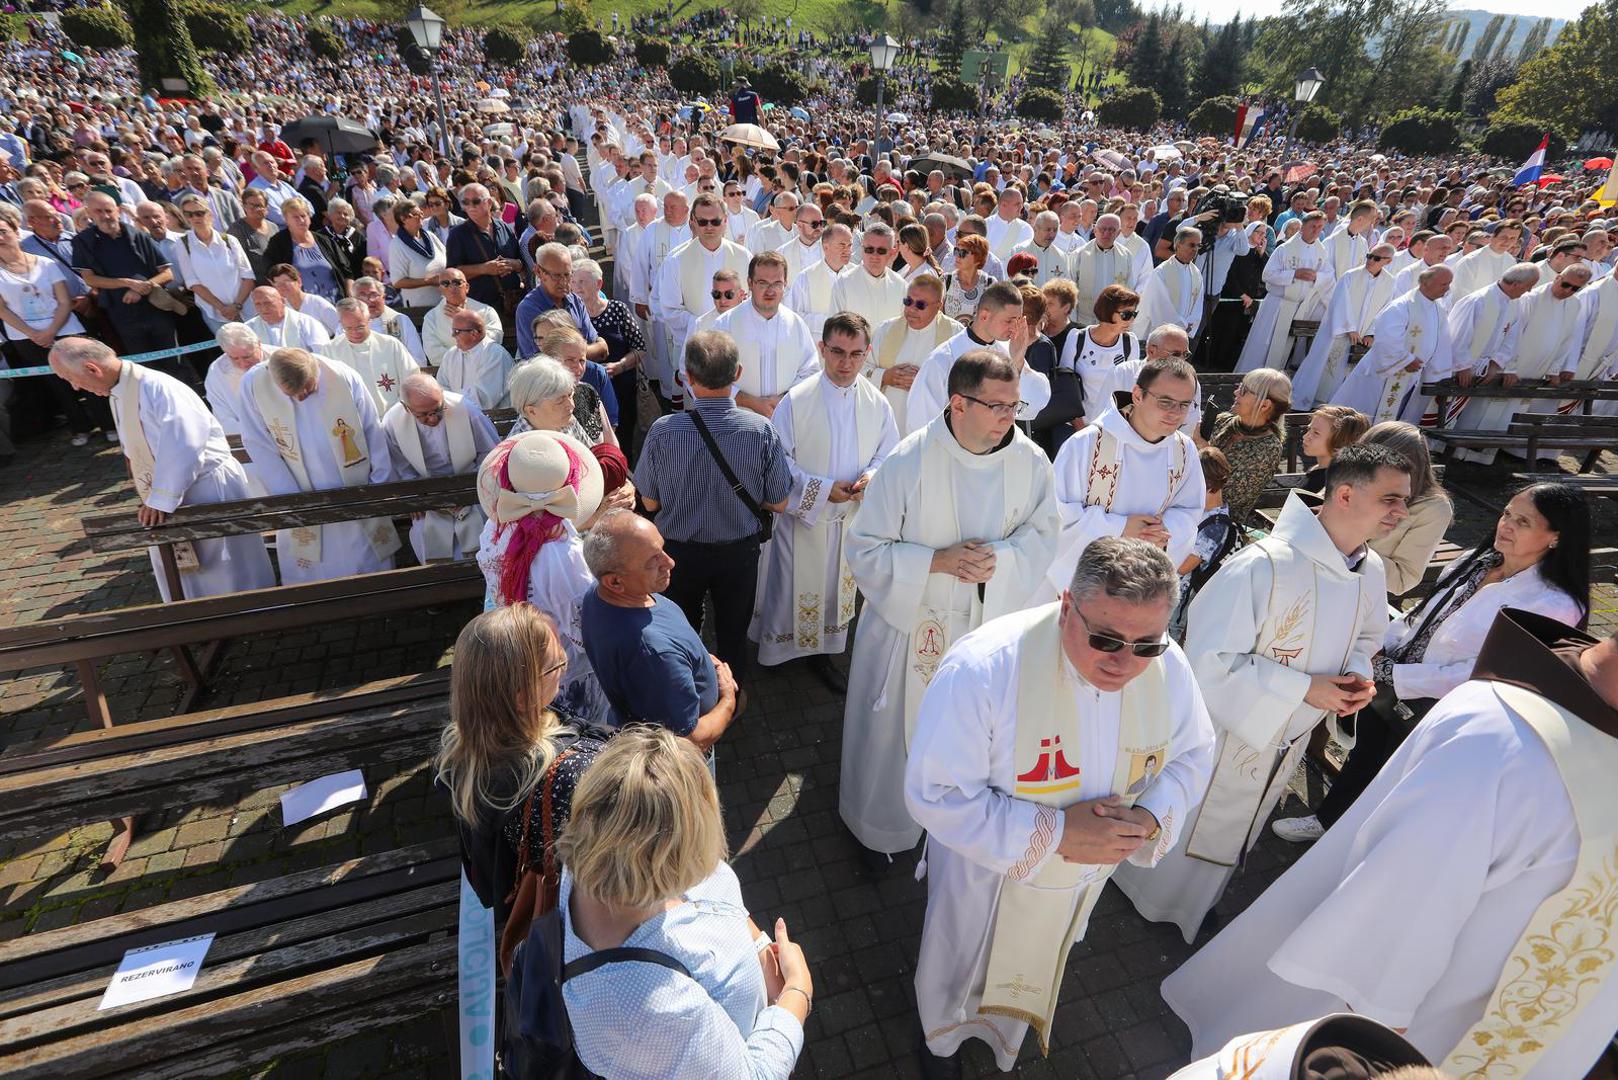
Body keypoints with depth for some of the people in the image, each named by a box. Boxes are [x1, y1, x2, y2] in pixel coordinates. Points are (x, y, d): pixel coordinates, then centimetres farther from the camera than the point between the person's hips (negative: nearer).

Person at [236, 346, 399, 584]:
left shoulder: (345, 377, -16)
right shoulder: (253, 384, -14)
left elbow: (373, 436, -6)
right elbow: (260, 448, -7)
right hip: (301, 502, 1)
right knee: (308, 574, 12)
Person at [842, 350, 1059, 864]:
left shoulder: (1030, 461, -11)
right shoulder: (910, 460, -21)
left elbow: (1043, 535, 2)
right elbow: (863, 548, -15)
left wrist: (999, 557, -19)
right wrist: (937, 560, -26)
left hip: (987, 624, 3)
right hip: (910, 621, -2)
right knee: (895, 731, 14)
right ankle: (878, 825, 43)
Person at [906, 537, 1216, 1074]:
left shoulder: (1168, 667, -20)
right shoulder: (984, 667, -38)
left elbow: (1192, 756, -2)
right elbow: (934, 793, -31)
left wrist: (1148, 818, -22)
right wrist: (1054, 831, -33)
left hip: (1081, 879, 4)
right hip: (988, 871, -4)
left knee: (1033, 968, 34)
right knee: (961, 966, 27)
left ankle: (1005, 1035, 68)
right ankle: (941, 1040, 63)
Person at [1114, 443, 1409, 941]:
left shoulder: (1371, 572, -7)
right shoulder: (1263, 565, -33)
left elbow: (1364, 638, 12)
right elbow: (1211, 659, -30)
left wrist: (1357, 675, -9)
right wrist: (1303, 688, -26)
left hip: (1286, 743, 7)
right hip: (1226, 731, -7)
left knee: (1227, 841, 28)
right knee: (1183, 826, 17)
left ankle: (1192, 908, 55)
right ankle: (1150, 902, 47)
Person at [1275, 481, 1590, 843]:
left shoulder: (1553, 606, -23)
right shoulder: (1474, 562, -2)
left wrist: (1393, 674, -23)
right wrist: (1382, 649, -6)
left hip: (1434, 723, -6)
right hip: (1390, 693, 6)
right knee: (1361, 757, 24)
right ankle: (1326, 818, 45)